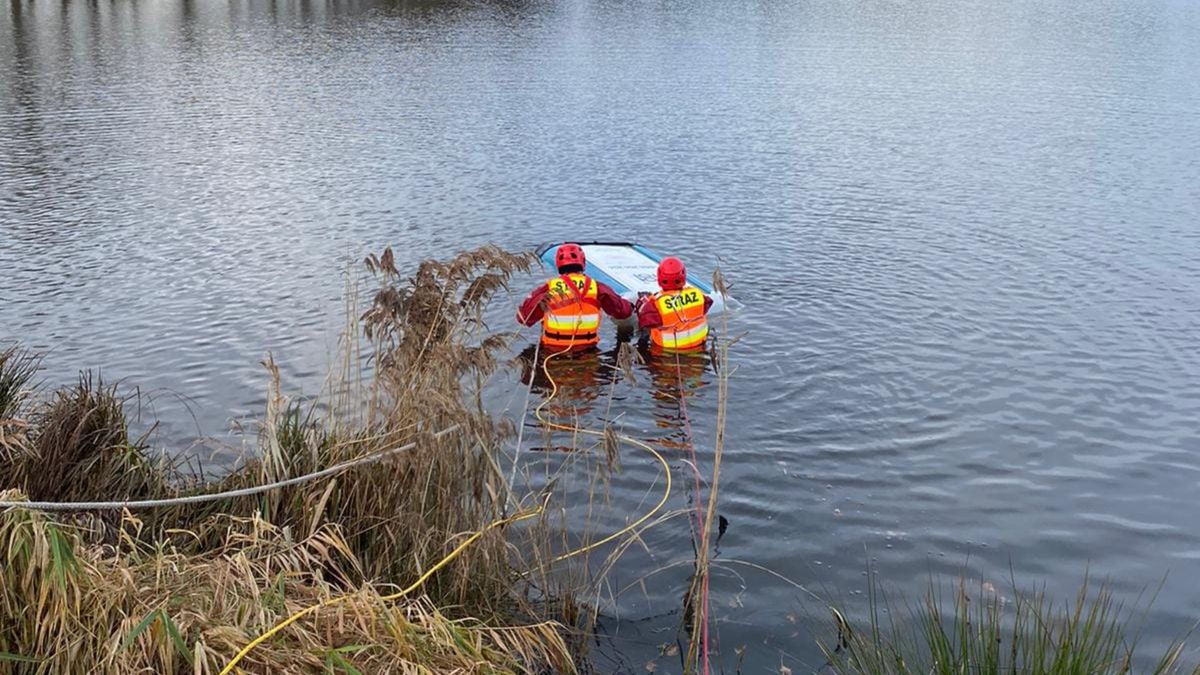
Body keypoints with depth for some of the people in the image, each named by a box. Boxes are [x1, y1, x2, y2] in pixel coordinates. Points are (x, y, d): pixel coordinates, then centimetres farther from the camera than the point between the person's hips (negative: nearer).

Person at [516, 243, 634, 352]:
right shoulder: (596, 287, -3)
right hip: (587, 349, 1)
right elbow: (622, 311, 6)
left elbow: (523, 318, 2)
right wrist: (630, 306, 30)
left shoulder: (547, 289, -6)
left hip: (553, 350, -1)